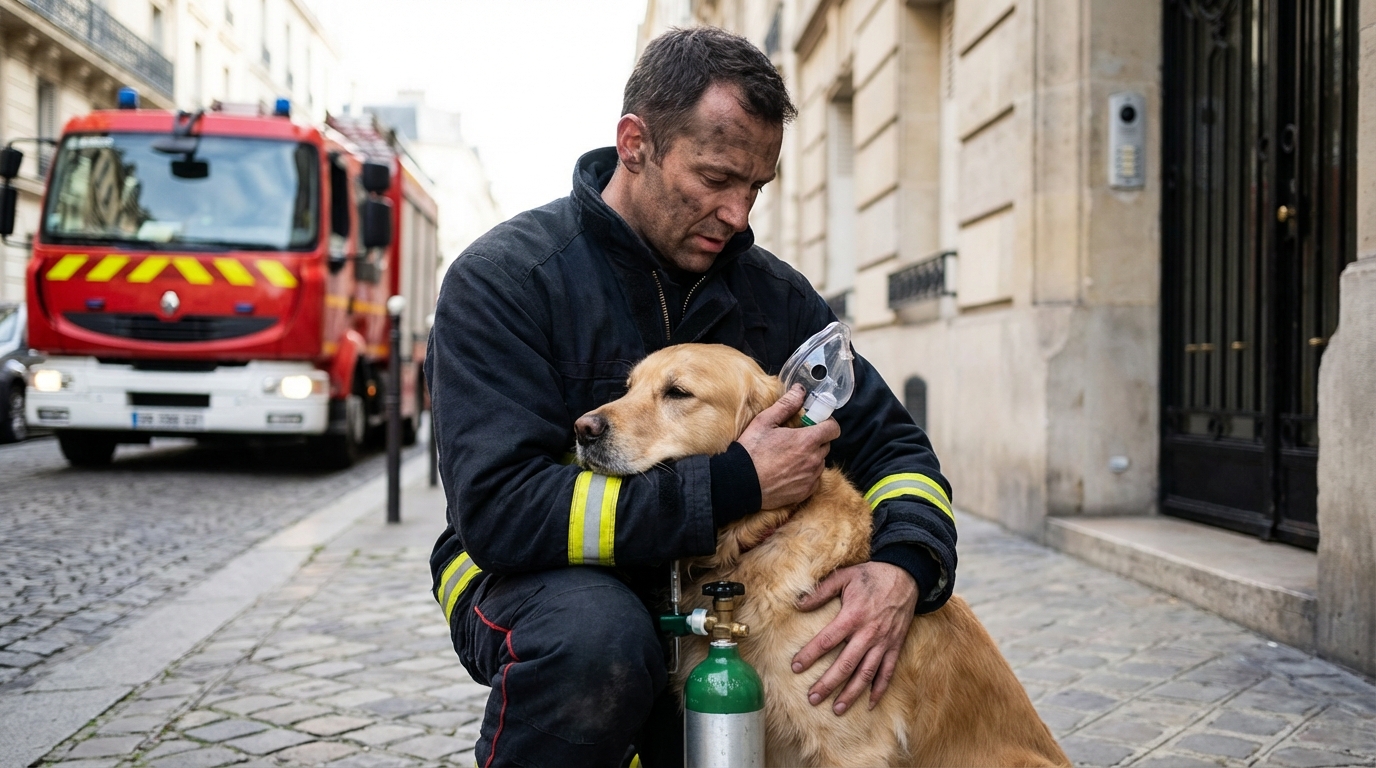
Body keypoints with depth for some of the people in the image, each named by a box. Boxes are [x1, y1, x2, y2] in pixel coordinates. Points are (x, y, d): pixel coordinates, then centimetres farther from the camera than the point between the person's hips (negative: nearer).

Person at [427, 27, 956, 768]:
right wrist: (734, 485, -31)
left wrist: (905, 566, -22)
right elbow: (498, 509, -26)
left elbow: (890, 443, 2)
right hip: (537, 579, -5)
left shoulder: (771, 293, -1)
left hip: (703, 586, 5)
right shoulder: (504, 278, -15)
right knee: (596, 634, -37)